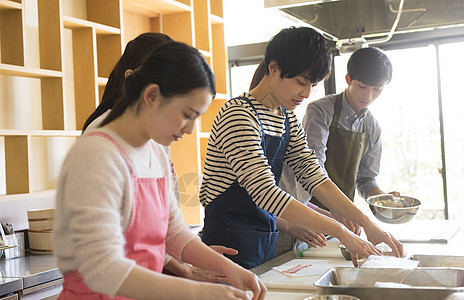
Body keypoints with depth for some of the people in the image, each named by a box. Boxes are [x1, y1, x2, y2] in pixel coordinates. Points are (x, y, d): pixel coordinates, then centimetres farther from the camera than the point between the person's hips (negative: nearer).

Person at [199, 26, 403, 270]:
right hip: (231, 246, -8)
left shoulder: (287, 119, 9)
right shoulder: (238, 116, -19)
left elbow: (314, 177, 5)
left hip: (267, 242, 8)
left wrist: (367, 224, -6)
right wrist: (340, 232, -26)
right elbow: (265, 192, -26)